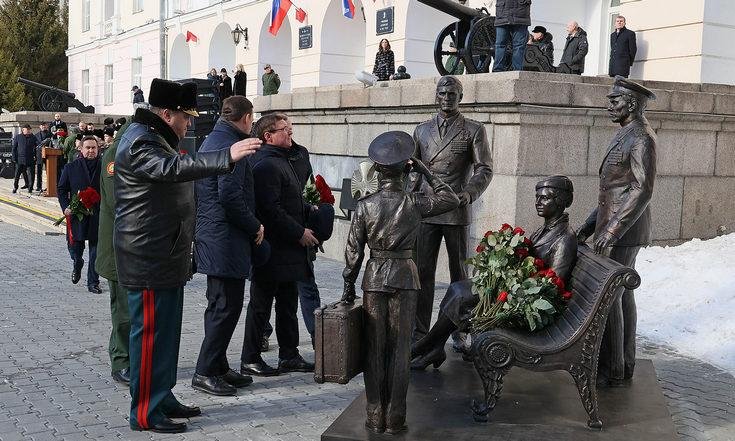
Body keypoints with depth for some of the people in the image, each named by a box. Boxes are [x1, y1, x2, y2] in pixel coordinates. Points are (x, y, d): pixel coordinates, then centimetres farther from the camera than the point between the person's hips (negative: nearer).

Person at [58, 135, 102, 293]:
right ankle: (77, 265, 42)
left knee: (95, 250, 1)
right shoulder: (71, 168, 4)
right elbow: (62, 189, 8)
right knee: (76, 246, 9)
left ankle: (93, 283, 11)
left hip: (98, 216, 0)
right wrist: (65, 207, -6)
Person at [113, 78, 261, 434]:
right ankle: (145, 413, 4)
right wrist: (227, 156, -41)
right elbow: (175, 168, -34)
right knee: (151, 334, -4)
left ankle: (163, 398, 27)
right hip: (149, 261, -11)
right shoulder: (139, 143, -16)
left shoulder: (158, 139, 18)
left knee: (167, 331, 16)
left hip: (166, 257, 11)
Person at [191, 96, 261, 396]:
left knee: (219, 304, 16)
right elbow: (230, 196, -23)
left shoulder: (211, 141, 16)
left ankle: (218, 367, 25)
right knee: (227, 306, -4)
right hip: (227, 239, -11)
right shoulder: (231, 146, -16)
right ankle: (206, 372, 1)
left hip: (209, 235, 11)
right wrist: (255, 226, -11)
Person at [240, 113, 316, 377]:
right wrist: (299, 232, -18)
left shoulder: (281, 161, 18)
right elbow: (271, 209, -23)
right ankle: (250, 360, 9)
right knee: (261, 303, -1)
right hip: (272, 249, -10)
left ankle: (289, 355, 24)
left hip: (288, 249, 10)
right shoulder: (266, 165, -16)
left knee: (288, 303, 15)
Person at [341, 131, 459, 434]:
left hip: (374, 279, 0)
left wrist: (348, 286, 8)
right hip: (405, 278, 0)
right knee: (400, 350, 6)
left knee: (375, 349, 8)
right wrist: (426, 173, 9)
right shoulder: (415, 203, -7)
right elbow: (452, 200, 8)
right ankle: (395, 419, 10)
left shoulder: (365, 206, -6)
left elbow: (353, 250, -2)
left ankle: (375, 417, 12)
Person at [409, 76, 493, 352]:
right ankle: (420, 331, 9)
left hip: (456, 212, -3)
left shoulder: (474, 130, 4)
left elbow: (484, 169, -2)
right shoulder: (422, 130, 15)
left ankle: (460, 333, 15)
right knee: (422, 272, 2)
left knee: (459, 273, 6)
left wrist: (469, 193, -20)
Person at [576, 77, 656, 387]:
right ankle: (624, 365, 21)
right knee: (621, 295, 13)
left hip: (623, 232, -10)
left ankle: (611, 372, 0)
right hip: (614, 229, 10)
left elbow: (643, 190, -21)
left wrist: (611, 230, -24)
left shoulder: (642, 137, -14)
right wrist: (590, 224, 15)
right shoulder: (624, 136, 17)